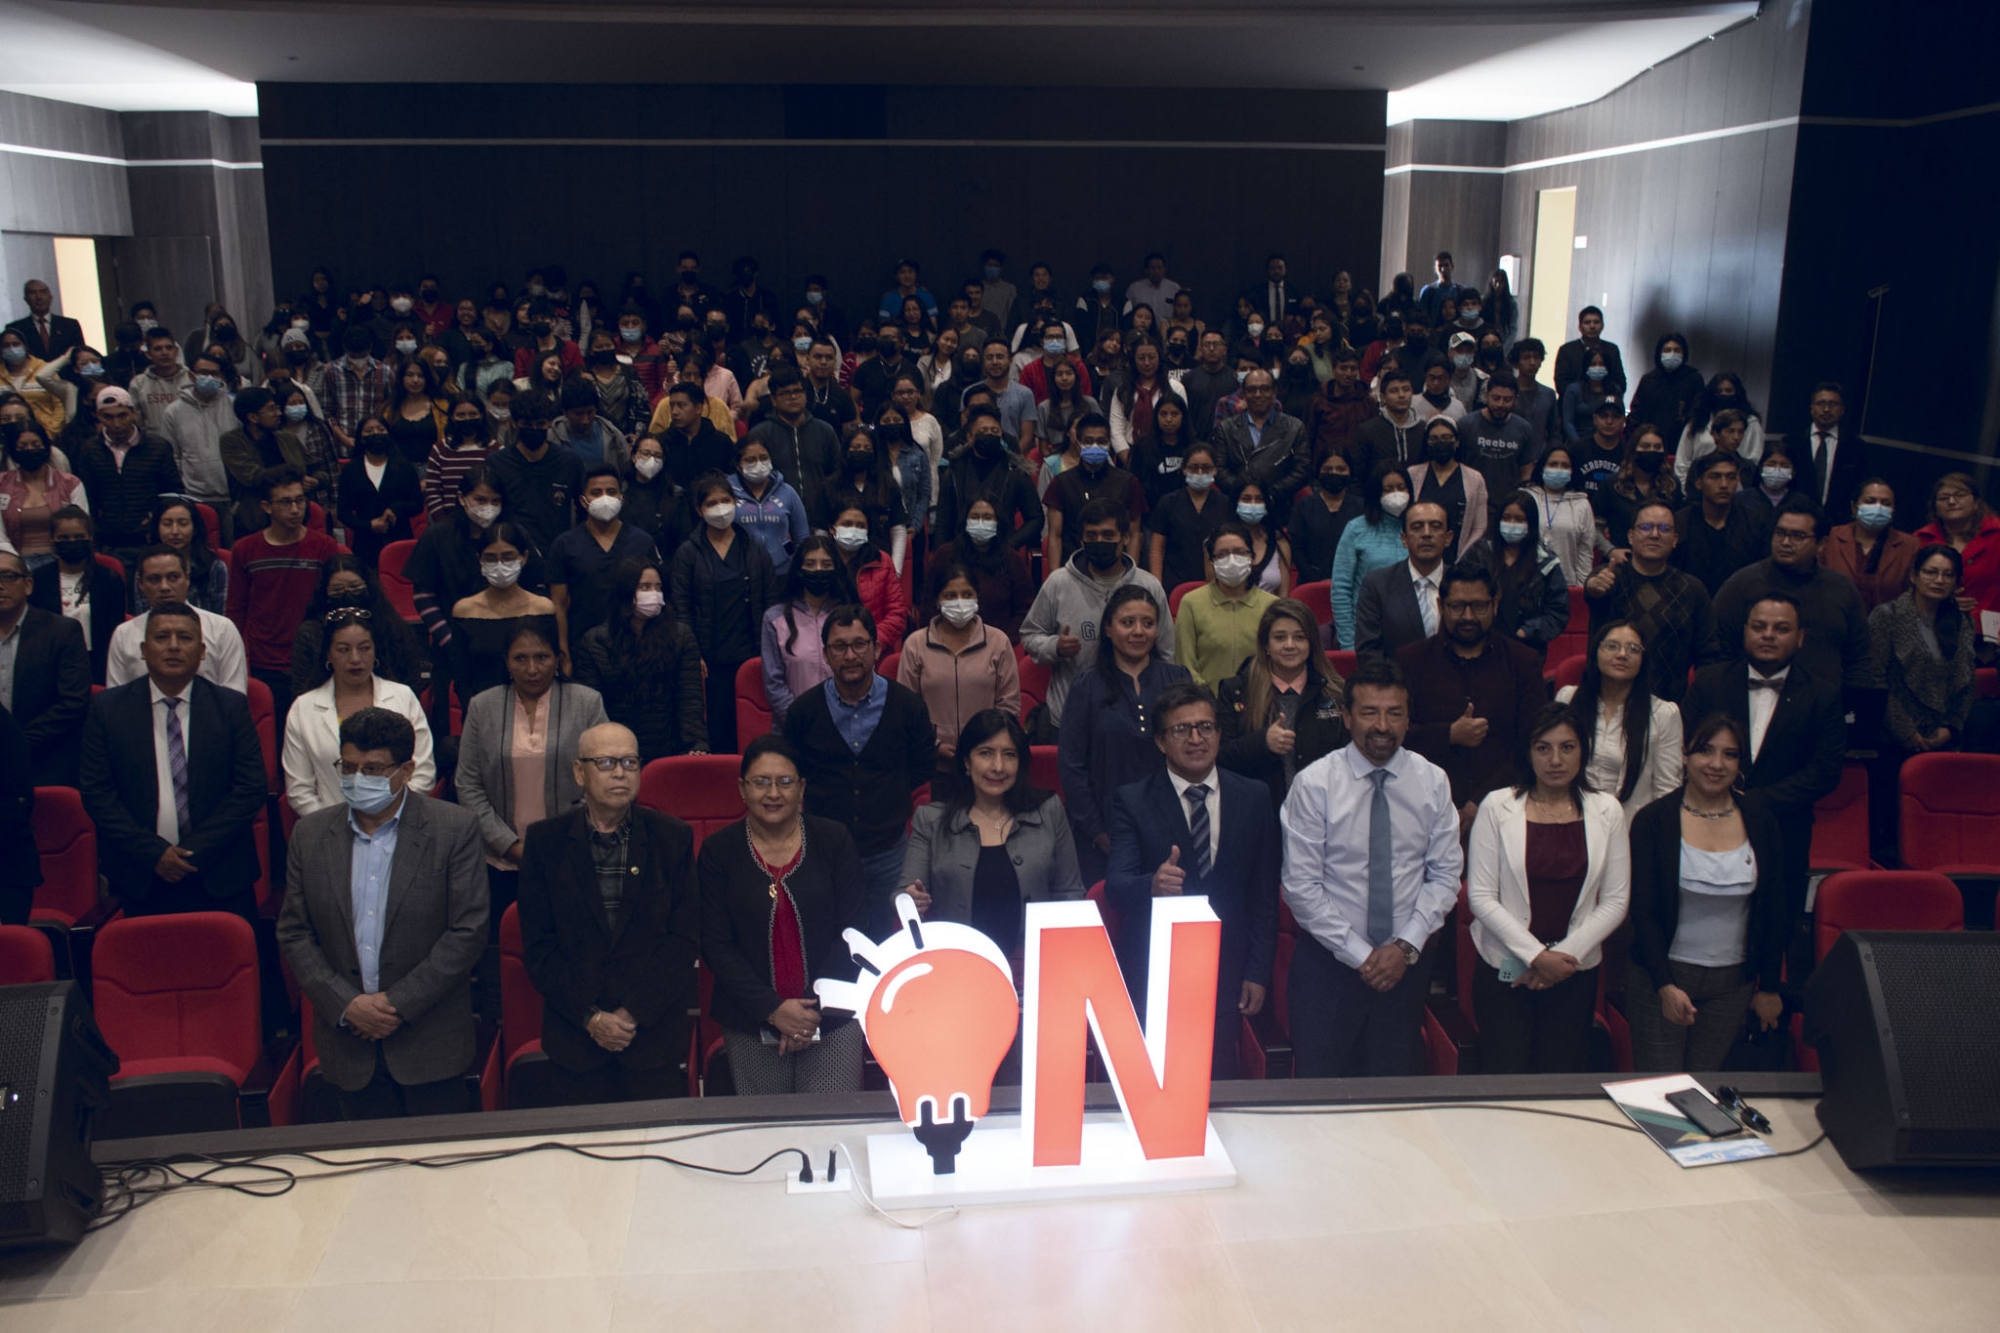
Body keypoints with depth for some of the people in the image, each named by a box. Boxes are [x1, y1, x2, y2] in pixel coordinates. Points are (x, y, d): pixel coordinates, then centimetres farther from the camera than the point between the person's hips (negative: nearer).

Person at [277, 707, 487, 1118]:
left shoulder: (455, 830, -7)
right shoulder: (310, 835, 5)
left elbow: (467, 931, -9)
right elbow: (293, 933, 5)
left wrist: (398, 1003, -13)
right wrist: (346, 1004, -8)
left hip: (430, 1043, -3)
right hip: (349, 1044, 3)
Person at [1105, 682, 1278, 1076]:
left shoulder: (1253, 798, 5)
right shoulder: (1132, 802, -3)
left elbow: (1264, 894, 7)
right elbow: (1116, 886, -14)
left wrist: (1258, 973, 3)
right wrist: (1152, 885, -36)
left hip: (1226, 976, 2)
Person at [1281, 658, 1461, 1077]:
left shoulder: (1433, 782, -1)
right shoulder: (1314, 784, -10)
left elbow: (1445, 875, 2)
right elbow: (1300, 885, -11)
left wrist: (1406, 946, -10)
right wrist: (1359, 954, -13)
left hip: (1407, 960, 3)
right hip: (1329, 959, -2)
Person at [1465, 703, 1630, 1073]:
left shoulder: (1606, 811, 3)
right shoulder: (1497, 807, -4)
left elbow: (1615, 901, 2)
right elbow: (1480, 896, -6)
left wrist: (1566, 954, -8)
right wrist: (1536, 955, -12)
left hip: (1575, 972, 2)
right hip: (1505, 969, -2)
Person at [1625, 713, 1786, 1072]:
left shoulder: (1760, 823, 3)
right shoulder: (1653, 821, -6)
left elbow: (1773, 913, 9)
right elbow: (1643, 912, -7)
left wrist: (1769, 987, 8)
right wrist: (1666, 986, -15)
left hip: (1733, 983, 2)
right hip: (1664, 974, -2)